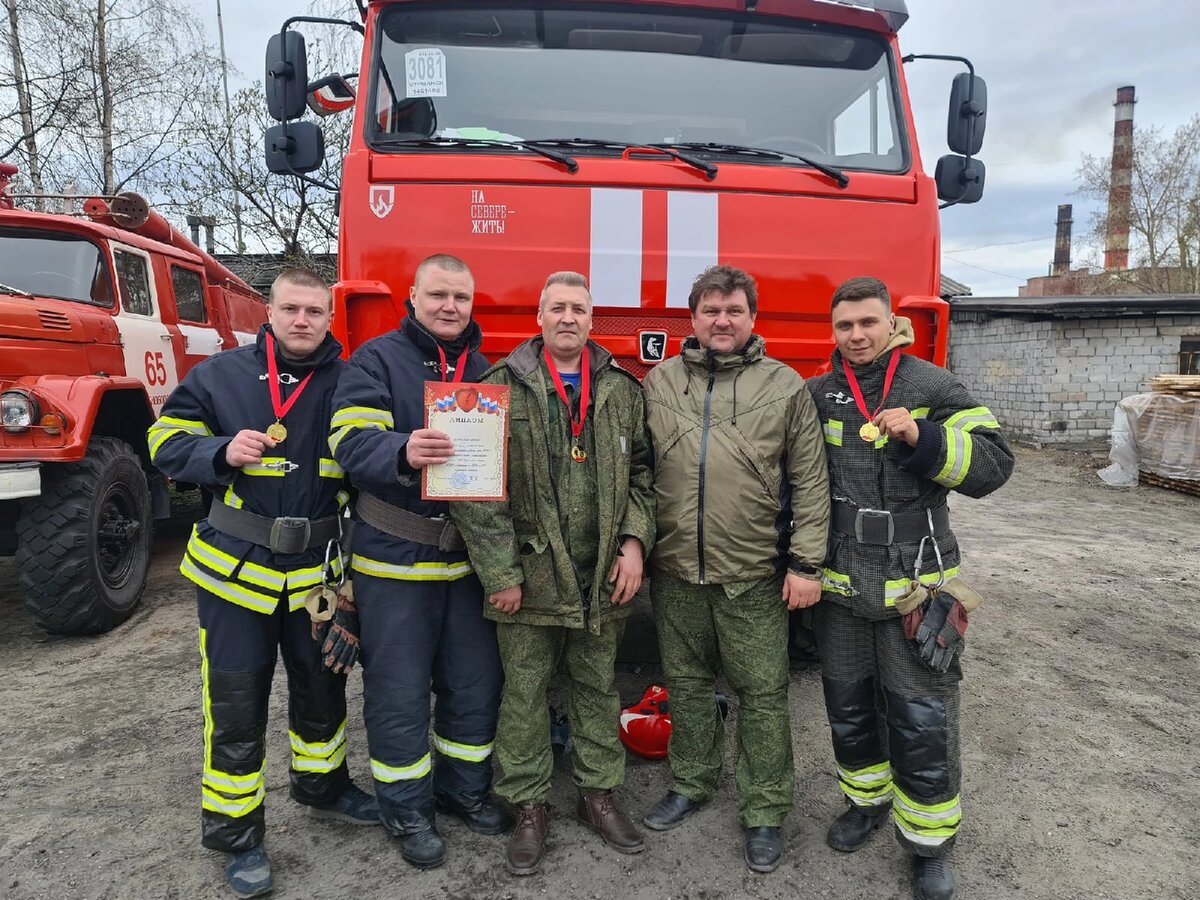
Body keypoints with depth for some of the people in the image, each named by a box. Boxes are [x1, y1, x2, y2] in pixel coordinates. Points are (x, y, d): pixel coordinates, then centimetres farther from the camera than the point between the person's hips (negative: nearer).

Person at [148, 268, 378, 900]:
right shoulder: (221, 374, -2)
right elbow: (167, 441, 2)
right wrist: (222, 452, -18)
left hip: (317, 569, 2)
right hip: (236, 566, -2)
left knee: (321, 684, 18)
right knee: (235, 702, 6)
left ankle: (322, 786, 42)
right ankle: (234, 833, 24)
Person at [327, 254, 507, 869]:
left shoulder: (484, 370, 11)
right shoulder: (377, 360, -5)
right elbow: (351, 441, -17)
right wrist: (403, 452, -39)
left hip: (469, 558, 5)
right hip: (395, 561, -5)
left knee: (475, 684, 15)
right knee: (400, 693, 7)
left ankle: (465, 788, 36)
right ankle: (407, 808, 27)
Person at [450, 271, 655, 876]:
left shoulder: (623, 390, 6)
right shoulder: (503, 387, -5)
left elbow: (640, 473, 9)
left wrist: (634, 542, -3)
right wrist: (498, 572, -12)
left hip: (603, 577, 3)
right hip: (530, 574, -2)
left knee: (597, 687, 16)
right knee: (524, 693, 9)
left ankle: (598, 795, 34)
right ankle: (529, 808, 28)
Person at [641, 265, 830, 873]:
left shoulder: (785, 387, -1)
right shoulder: (659, 383, 6)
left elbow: (810, 484, -2)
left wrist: (806, 563, -7)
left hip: (754, 576, -2)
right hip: (675, 572, 3)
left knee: (762, 694, 7)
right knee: (686, 684, 17)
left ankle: (764, 812, 25)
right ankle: (690, 784, 37)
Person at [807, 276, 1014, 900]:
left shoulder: (933, 387, -4)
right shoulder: (816, 395, 5)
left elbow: (994, 464, -9)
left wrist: (923, 438, -24)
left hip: (914, 583, -3)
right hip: (840, 586, 3)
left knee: (922, 720, 4)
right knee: (849, 708, 17)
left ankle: (929, 840, 25)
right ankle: (867, 801, 40)